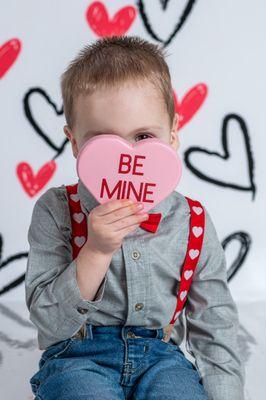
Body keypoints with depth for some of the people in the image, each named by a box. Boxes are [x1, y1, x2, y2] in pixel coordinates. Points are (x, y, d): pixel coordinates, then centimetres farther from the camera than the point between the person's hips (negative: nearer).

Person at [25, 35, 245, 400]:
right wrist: (96, 251, -23)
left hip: (160, 355, 2)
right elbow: (48, 322, -11)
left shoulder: (191, 223, -2)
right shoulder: (55, 212, -8)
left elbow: (215, 328, 6)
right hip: (79, 357, -1)